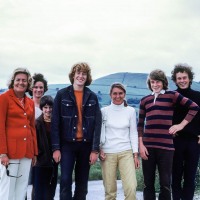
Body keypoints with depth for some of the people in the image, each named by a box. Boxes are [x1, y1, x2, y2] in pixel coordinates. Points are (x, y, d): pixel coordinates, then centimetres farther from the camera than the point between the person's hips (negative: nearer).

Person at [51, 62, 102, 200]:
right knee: (65, 181, -8)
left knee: (82, 184, 9)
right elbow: (55, 122, -2)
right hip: (67, 144, -2)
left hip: (86, 145, 2)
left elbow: (97, 124, 1)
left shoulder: (92, 97, 6)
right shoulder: (62, 95, 0)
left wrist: (95, 149, -6)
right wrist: (56, 147, -9)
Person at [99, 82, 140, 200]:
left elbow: (133, 133, 7)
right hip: (108, 153, 0)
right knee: (110, 190, 2)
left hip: (126, 152, 0)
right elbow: (99, 132, 8)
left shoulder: (131, 111, 6)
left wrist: (135, 154, 2)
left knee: (131, 187, -13)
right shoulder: (104, 111, 3)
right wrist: (99, 150, -5)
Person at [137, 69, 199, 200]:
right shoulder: (145, 100, 13)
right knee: (148, 183, 7)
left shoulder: (172, 95, 4)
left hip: (166, 146, -3)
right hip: (148, 146, 3)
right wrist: (141, 145, 2)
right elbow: (140, 125, 12)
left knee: (165, 184, 1)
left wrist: (181, 125, -2)